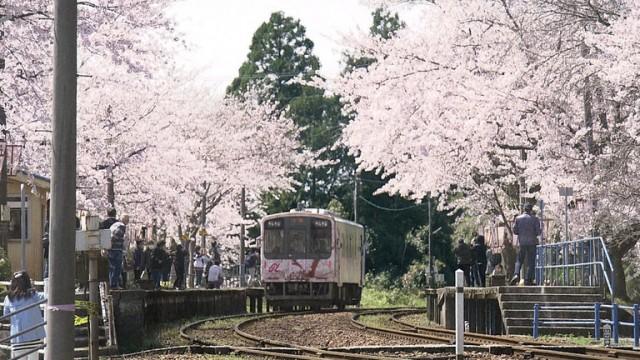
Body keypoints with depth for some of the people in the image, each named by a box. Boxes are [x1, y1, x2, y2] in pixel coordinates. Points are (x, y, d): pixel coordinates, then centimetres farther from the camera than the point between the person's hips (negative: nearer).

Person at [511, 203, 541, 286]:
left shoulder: (518, 218, 2)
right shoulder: (535, 219, -6)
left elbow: (515, 231, 2)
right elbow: (538, 232, -8)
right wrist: (540, 231, 13)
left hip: (522, 242, 2)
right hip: (532, 242, -2)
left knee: (519, 260, 10)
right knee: (530, 262, 3)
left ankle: (516, 274, -12)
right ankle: (528, 280, 0)